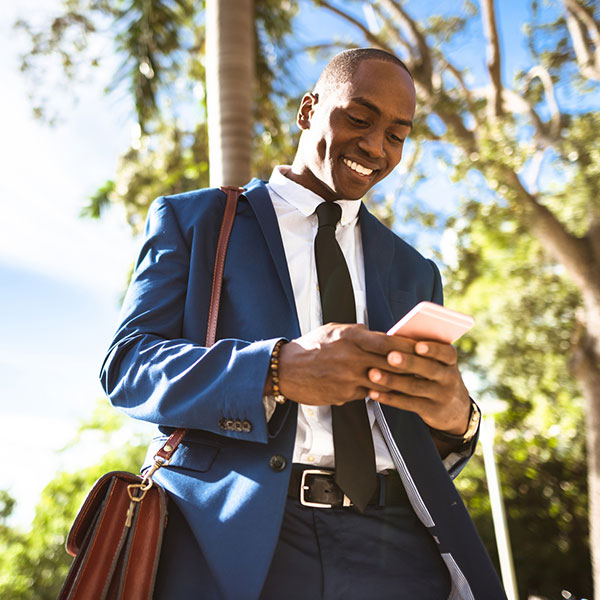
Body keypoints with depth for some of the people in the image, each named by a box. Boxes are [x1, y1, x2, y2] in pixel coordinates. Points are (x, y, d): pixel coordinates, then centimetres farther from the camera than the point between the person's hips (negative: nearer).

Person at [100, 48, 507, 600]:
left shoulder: (414, 273, 18)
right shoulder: (190, 221, 9)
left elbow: (429, 451, 16)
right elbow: (126, 366, -2)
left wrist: (455, 416, -10)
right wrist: (278, 370, -19)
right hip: (235, 541, -2)